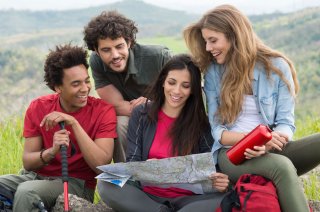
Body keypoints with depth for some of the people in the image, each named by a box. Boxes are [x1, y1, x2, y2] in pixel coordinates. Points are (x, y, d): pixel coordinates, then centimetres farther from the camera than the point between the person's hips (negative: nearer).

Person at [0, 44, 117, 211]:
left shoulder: (103, 111, -10)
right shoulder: (38, 108, -1)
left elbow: (102, 166, -20)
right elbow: (27, 163, -3)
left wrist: (73, 123, -26)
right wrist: (51, 152, -25)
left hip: (76, 183, -4)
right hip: (36, 176, 4)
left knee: (26, 192, -31)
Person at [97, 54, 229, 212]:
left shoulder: (201, 122, 4)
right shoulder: (141, 114, 6)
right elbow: (132, 162, 2)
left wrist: (217, 182, -24)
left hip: (186, 199, -1)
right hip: (147, 196, 1)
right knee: (106, 185, -26)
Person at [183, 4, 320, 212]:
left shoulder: (277, 66, 2)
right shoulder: (213, 72, 6)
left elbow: (286, 123, -1)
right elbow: (217, 129, 2)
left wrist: (268, 142, -25)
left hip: (272, 150, 2)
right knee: (283, 167, -35)